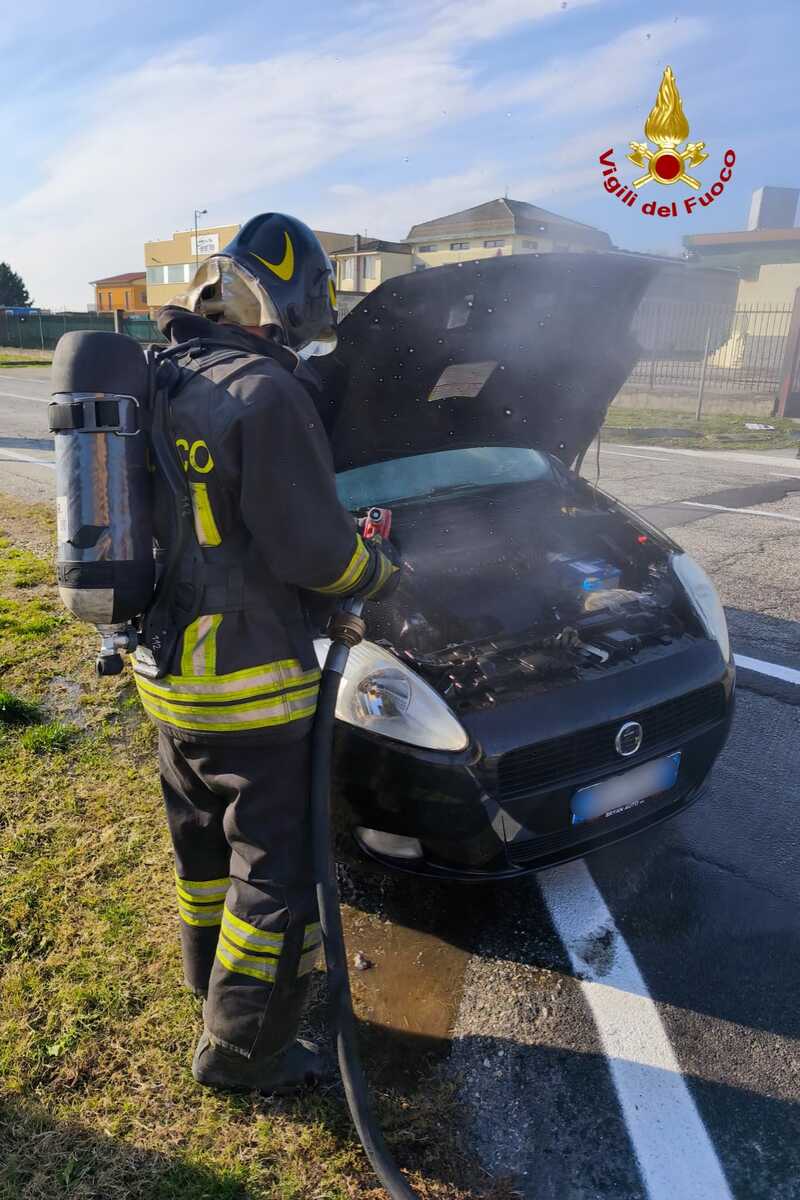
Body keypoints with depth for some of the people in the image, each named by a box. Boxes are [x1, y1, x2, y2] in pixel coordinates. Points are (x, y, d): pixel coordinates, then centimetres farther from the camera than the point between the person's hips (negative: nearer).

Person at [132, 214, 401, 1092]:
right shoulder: (266, 394, -20)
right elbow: (312, 549, -20)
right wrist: (382, 569, 1)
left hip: (164, 666, 9)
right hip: (245, 682, -9)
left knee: (205, 838, 26)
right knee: (279, 870, 8)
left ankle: (212, 973, 48)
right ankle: (238, 1048, 26)